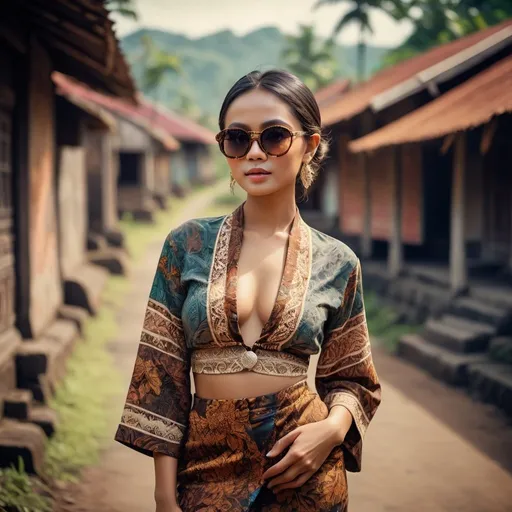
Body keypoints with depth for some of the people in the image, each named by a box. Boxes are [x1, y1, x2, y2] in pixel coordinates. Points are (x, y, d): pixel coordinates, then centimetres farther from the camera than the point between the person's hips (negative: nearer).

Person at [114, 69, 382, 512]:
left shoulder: (337, 262, 0)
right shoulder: (188, 244, -2)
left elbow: (350, 378, 8)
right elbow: (162, 373, -2)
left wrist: (332, 427, -13)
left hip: (302, 468, 0)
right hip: (208, 462, 0)